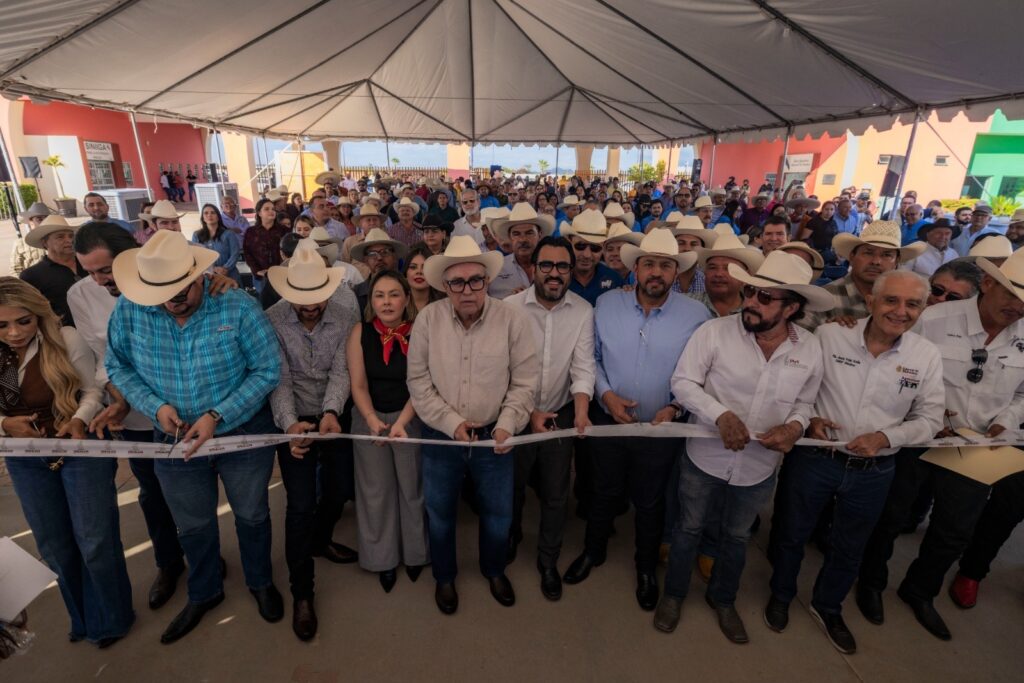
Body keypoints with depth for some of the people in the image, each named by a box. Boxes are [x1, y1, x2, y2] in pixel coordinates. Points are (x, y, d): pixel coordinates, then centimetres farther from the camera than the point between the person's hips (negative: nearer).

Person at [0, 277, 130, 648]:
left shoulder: (66, 340, -16)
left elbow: (94, 389, -10)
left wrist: (79, 420, -27)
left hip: (80, 449, -4)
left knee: (94, 540, 3)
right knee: (54, 546, 18)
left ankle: (109, 618, 27)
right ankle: (82, 617, 41)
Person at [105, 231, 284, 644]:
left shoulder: (238, 307, -21)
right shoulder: (129, 311, -12)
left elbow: (267, 370, -17)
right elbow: (118, 367, 1)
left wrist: (219, 416, -23)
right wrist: (155, 405, -17)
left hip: (244, 434, -2)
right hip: (176, 439, 3)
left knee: (251, 515, 19)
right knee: (193, 526, 22)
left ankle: (260, 582, 47)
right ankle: (204, 593, 50)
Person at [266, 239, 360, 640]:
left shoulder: (346, 314, -12)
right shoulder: (272, 321, -15)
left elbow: (341, 370, -16)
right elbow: (279, 380, -18)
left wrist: (331, 412, -32)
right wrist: (290, 423, -34)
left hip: (335, 416, 3)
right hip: (295, 419, -2)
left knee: (336, 492, 17)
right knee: (301, 504, -3)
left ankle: (321, 541, 49)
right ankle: (301, 592, 16)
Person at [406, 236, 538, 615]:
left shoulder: (513, 318, -13)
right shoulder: (428, 318, -10)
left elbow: (524, 381, -8)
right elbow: (418, 380, -7)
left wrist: (507, 425, -18)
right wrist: (452, 423, -14)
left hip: (494, 437, 0)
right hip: (441, 436, 1)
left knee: (499, 512, 18)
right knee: (440, 512, 19)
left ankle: (493, 569, 49)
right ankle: (444, 576, 48)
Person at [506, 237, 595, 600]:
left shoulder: (583, 311, -7)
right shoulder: (511, 307, -13)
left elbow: (583, 365, -11)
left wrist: (581, 411, -26)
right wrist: (530, 413, -15)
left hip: (561, 415, 1)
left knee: (556, 495, 13)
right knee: (512, 485, 20)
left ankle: (548, 561, 38)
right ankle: (511, 536, 51)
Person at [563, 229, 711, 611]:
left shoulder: (696, 315, -11)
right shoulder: (607, 304, -7)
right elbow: (591, 357, 0)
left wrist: (675, 407, -18)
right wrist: (606, 394, -14)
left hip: (661, 428, -1)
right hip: (610, 420, 1)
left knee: (649, 503, 19)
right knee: (604, 492, 21)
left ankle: (646, 568, 46)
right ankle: (593, 551, 48)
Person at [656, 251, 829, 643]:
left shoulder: (810, 349, -8)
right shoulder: (715, 331, -19)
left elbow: (805, 403, 5)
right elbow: (683, 381, -14)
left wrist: (795, 426, -16)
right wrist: (721, 415, -28)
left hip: (759, 467, 3)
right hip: (705, 457, -2)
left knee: (737, 537, 24)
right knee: (689, 529, 17)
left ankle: (723, 599, 51)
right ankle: (674, 594, 43)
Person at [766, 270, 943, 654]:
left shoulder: (927, 356, -7)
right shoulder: (828, 335, -14)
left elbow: (930, 418, 0)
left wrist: (885, 437, -17)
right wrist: (809, 418, -16)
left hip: (874, 471, 3)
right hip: (814, 459, -2)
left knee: (850, 548, 23)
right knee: (794, 534, 17)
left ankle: (827, 607, 50)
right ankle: (781, 596, 45)